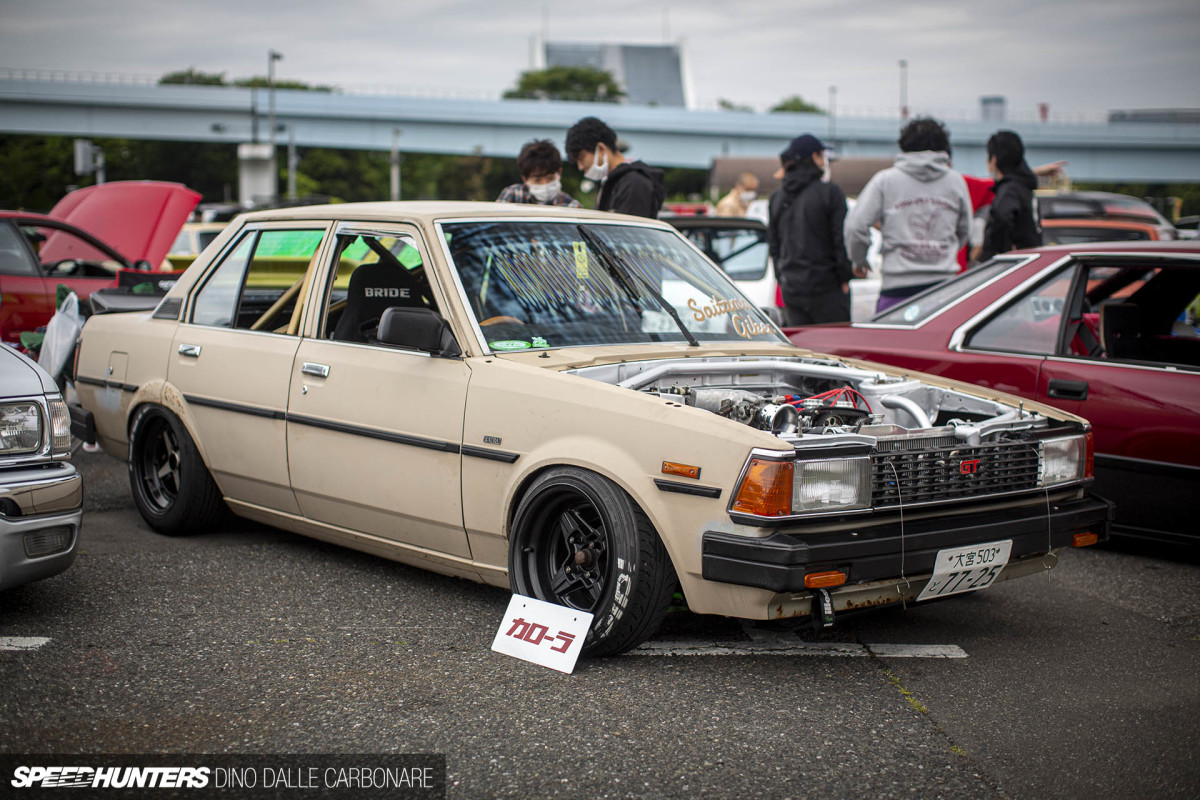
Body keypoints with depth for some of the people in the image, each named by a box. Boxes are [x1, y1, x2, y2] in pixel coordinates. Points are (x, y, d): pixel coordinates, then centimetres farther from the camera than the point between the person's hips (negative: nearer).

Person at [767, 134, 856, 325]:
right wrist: (845, 277, 0)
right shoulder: (829, 192, -9)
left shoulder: (777, 197, 10)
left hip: (790, 290, 6)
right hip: (825, 288, -6)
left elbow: (773, 245, 13)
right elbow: (842, 240, -9)